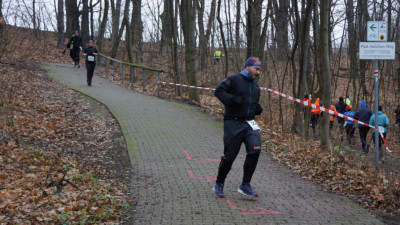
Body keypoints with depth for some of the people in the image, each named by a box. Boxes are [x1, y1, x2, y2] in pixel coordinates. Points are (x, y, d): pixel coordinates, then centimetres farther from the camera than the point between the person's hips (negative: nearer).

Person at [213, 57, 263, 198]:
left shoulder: (255, 87, 21)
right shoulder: (233, 80, -2)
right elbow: (218, 91, -12)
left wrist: (258, 109, 9)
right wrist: (232, 99, -24)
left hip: (249, 124, 6)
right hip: (233, 124, -6)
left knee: (255, 150, -16)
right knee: (229, 156, -1)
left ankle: (245, 185, -5)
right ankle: (219, 185, 20)